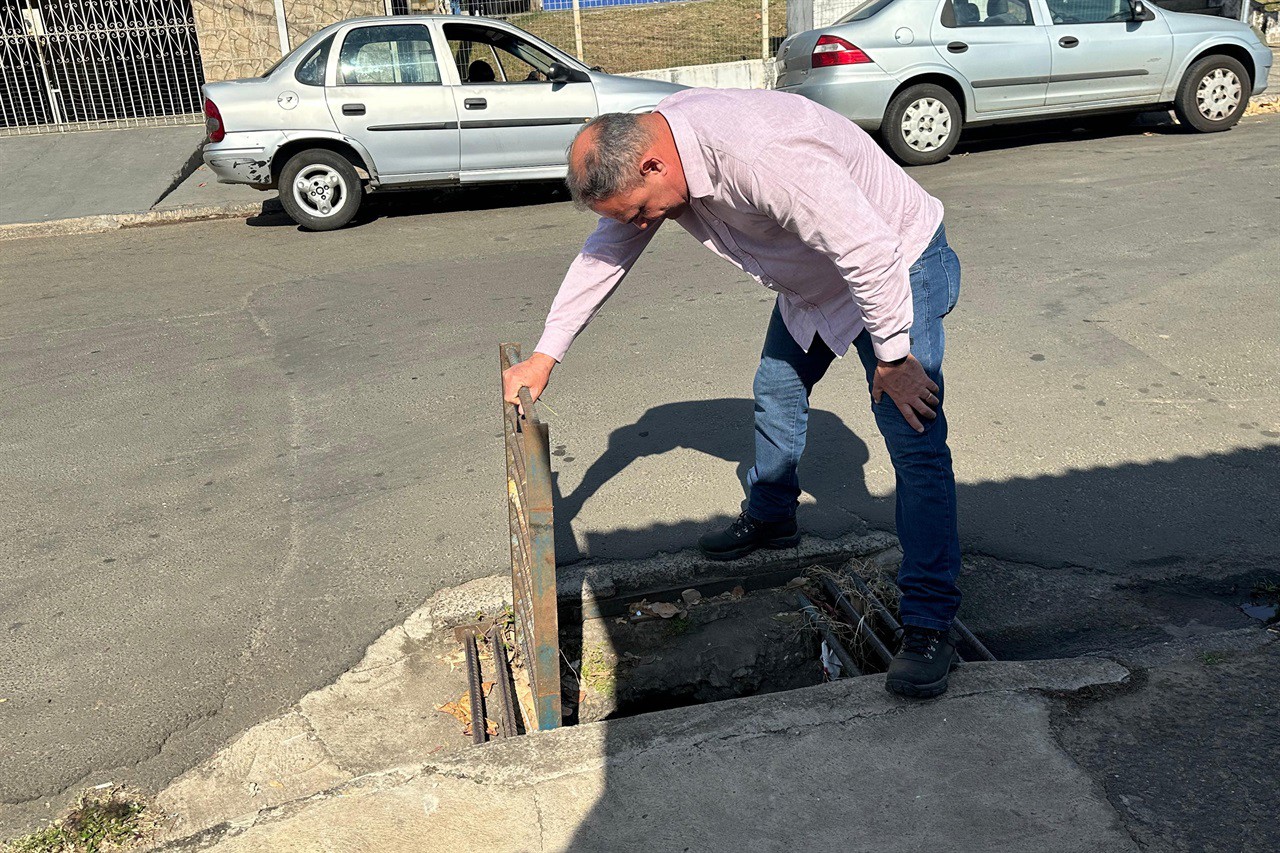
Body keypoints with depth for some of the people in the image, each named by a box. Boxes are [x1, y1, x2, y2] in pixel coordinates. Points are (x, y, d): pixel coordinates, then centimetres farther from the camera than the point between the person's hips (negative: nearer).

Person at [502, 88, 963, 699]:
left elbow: (869, 253, -34)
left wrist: (892, 356, -23)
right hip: (814, 278, 9)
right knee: (776, 393, 21)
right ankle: (770, 519, 45)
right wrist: (545, 356, 1)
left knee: (914, 440, -16)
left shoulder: (764, 157, -39)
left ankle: (929, 623, -11)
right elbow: (605, 252, 1)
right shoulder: (646, 147, -10)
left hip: (895, 264, -8)